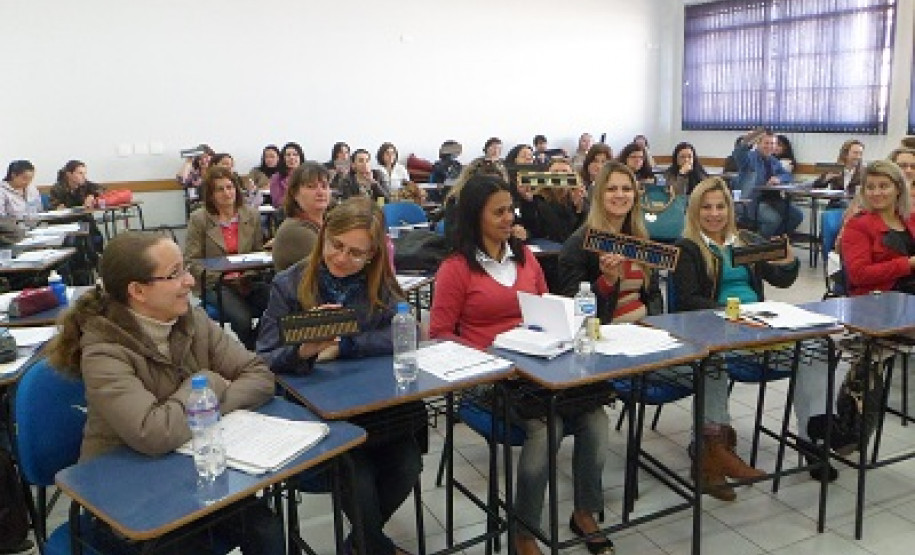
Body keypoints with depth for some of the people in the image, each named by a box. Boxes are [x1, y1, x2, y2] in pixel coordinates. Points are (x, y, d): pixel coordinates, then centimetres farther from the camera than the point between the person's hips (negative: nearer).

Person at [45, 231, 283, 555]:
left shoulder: (194, 322, -3)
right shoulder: (104, 351, -21)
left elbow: (260, 377, -6)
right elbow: (154, 435, -33)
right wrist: (208, 386, -18)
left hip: (194, 471, 4)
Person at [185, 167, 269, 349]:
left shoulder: (252, 215, 10)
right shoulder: (199, 218, 1)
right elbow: (191, 261, -2)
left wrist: (250, 272, -6)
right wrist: (221, 275, -15)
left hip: (249, 281, 3)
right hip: (214, 285, -3)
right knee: (242, 319, -30)